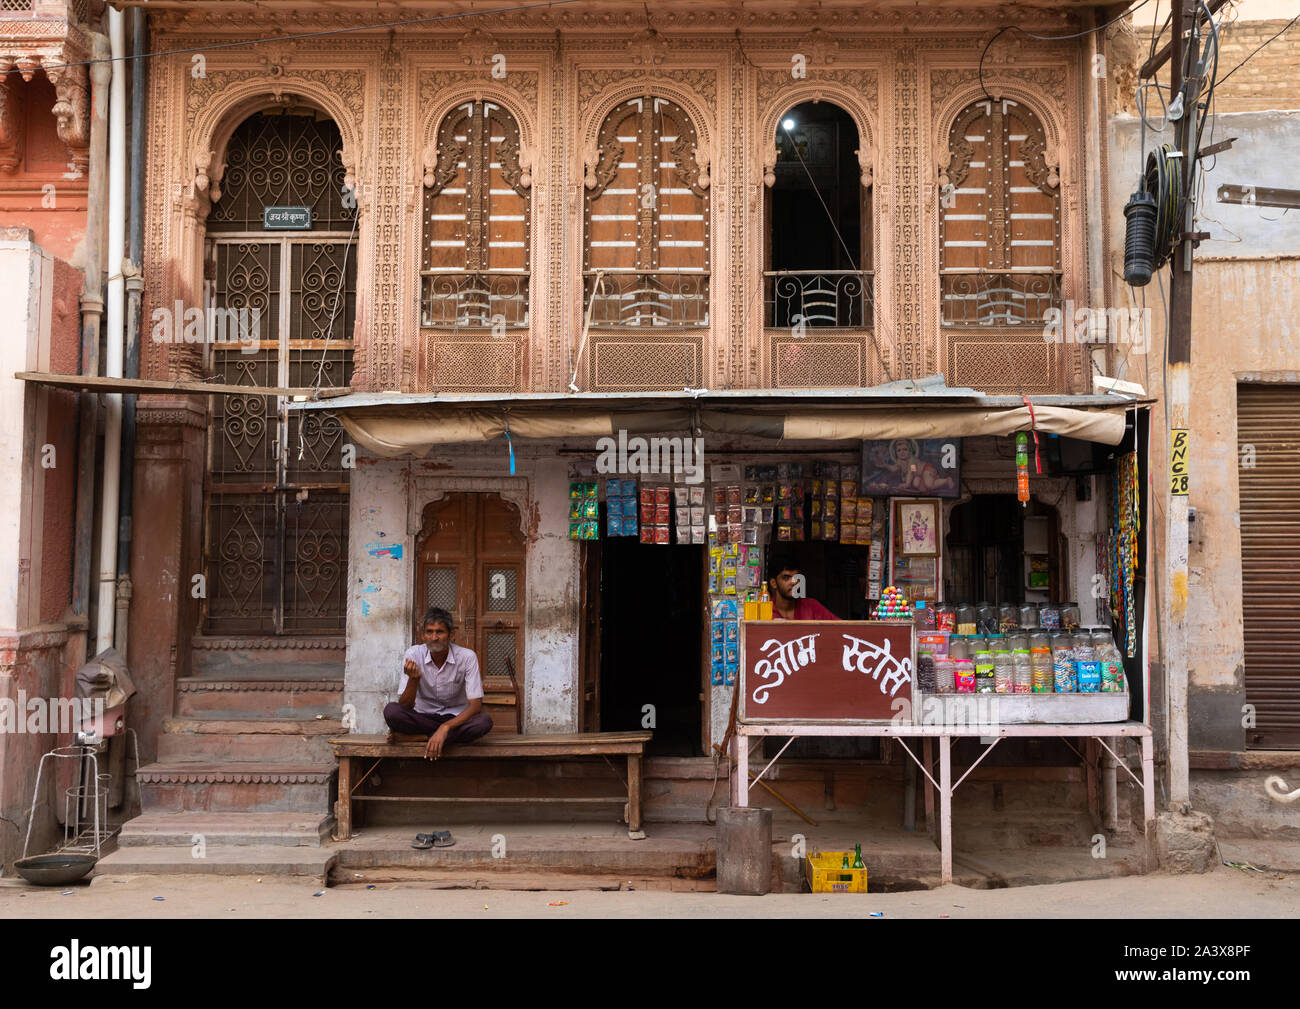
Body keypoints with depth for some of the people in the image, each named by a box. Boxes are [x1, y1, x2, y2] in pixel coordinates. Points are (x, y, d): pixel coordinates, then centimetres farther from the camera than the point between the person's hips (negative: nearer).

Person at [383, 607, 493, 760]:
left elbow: (475, 705, -20)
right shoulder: (413, 654, -11)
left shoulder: (467, 657, -16)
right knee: (391, 711, -29)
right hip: (423, 717, 1)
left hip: (456, 718, -1)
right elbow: (405, 705, -14)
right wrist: (413, 679, -34)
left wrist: (445, 727, -34)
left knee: (484, 721, -32)